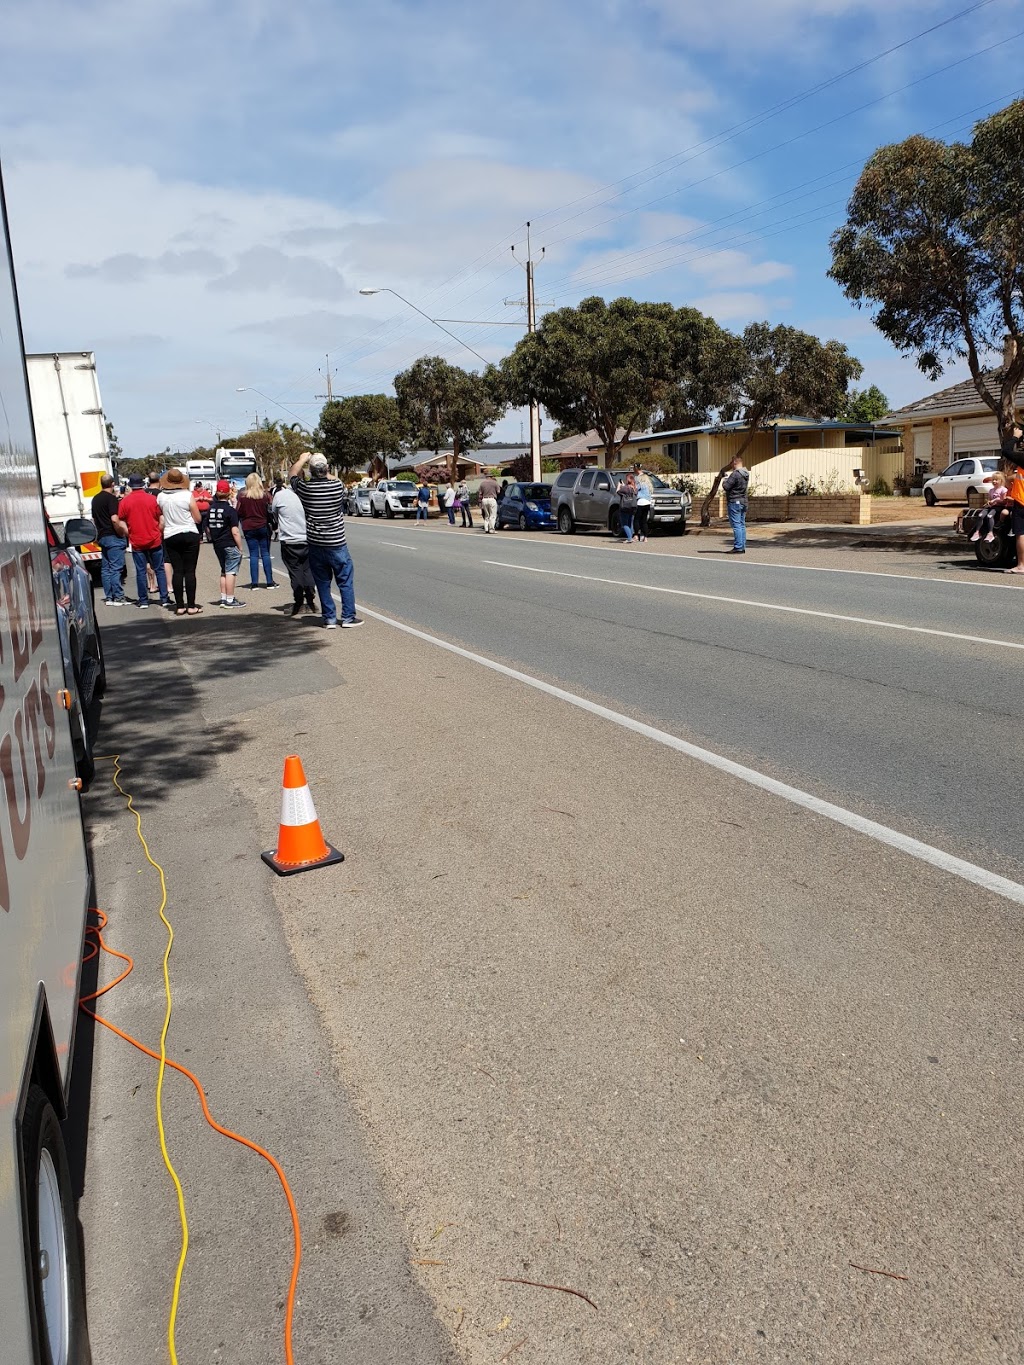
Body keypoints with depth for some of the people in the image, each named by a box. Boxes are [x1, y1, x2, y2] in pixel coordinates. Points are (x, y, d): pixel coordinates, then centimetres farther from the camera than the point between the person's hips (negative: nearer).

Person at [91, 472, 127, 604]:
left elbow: (94, 519, 20)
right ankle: (118, 597, -7)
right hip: (113, 537, -8)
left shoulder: (95, 499, 14)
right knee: (116, 568, -7)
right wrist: (122, 532, -9)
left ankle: (108, 597, 12)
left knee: (105, 568, 10)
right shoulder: (111, 498, -12)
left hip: (102, 537, 8)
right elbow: (114, 519, -22)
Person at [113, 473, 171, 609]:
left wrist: (129, 535, 14)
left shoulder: (124, 502, -2)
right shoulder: (153, 499, -3)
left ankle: (143, 600, 8)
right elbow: (162, 521, -1)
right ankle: (164, 599, 5)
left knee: (141, 571, 6)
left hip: (137, 542, 0)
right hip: (154, 541, 0)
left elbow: (121, 523, 0)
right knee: (159, 569, 7)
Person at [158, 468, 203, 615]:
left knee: (177, 571, 6)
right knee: (190, 571, -1)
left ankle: (180, 606, 7)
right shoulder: (187, 494, -9)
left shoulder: (160, 496, 0)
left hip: (170, 537, 3)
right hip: (190, 535, -3)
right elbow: (197, 519, -5)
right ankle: (191, 606, -1)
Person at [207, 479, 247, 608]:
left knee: (224, 571, 16)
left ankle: (223, 598, 18)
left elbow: (208, 528, 12)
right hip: (230, 545, -6)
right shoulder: (230, 510, -12)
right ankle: (230, 599, -1)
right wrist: (240, 548, -9)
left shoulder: (211, 508, 5)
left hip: (217, 545, 6)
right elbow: (235, 532, -15)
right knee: (230, 572, -2)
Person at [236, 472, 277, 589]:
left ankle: (254, 582, 2)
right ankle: (270, 581, 6)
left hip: (249, 528, 0)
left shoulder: (242, 496, -6)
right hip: (264, 527, 0)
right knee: (265, 553, 6)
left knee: (253, 554, 4)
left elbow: (238, 513, -1)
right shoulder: (265, 495, -4)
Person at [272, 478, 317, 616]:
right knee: (308, 570, 11)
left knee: (295, 571, 5)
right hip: (307, 539, 2)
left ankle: (299, 604, 6)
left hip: (289, 540, -2)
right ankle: (310, 602, 11)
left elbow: (274, 512, 7)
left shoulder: (280, 495, -9)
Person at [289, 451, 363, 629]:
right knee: (345, 582, 9)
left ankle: (329, 619, 12)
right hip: (337, 544, -1)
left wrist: (302, 459, 28)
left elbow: (293, 474, 15)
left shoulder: (305, 488, -7)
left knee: (323, 583, 10)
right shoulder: (337, 486, -10)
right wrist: (325, 471, 27)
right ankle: (348, 617, 10)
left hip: (315, 545, 1)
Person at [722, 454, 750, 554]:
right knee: (742, 525, 11)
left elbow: (726, 486, -17)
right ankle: (742, 547, 13)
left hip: (734, 502, -9)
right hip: (743, 501, 9)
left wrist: (725, 480, 3)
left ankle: (738, 547, -9)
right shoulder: (746, 474, 12)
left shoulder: (735, 474, -17)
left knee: (736, 525, -8)